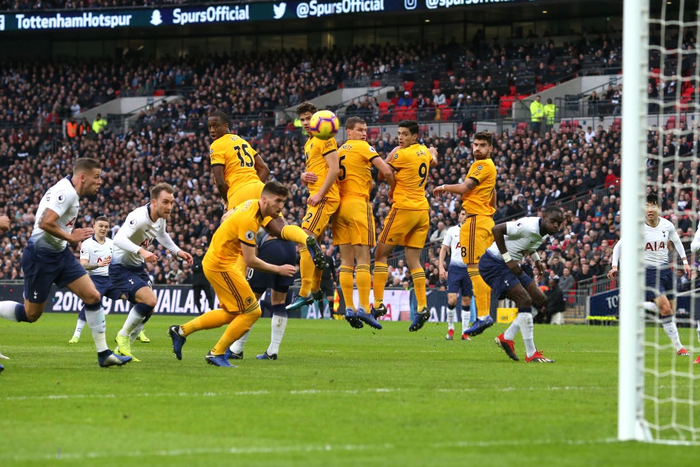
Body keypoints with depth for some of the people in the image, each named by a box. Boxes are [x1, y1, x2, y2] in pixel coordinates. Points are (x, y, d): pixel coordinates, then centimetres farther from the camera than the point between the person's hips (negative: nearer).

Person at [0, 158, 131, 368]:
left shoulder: (71, 193, 9)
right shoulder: (66, 192, -21)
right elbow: (45, 223, -32)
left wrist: (71, 236, 9)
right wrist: (70, 237, -20)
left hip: (60, 254, 9)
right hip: (41, 256, -9)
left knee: (93, 296, 0)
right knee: (31, 314, -1)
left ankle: (103, 354, 4)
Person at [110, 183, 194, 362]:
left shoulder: (161, 218, -1)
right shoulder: (139, 217, -29)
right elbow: (119, 239, -44)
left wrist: (178, 251, 14)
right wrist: (141, 251, -57)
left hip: (138, 267, 9)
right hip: (121, 268, -9)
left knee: (148, 309, 11)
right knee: (149, 300, -24)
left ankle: (122, 348, 24)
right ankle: (123, 336, -3)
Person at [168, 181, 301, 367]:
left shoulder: (251, 204, 2)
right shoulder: (249, 220, -26)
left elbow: (226, 218, 22)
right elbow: (250, 261, -23)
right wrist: (278, 270, -15)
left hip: (214, 260, 10)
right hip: (221, 265, -10)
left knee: (231, 314, 19)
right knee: (251, 312, -7)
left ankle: (181, 330, 21)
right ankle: (217, 353, 2)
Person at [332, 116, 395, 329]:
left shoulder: (339, 151, 16)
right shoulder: (363, 147, -4)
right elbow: (386, 171, -9)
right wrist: (395, 188, 5)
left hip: (340, 205, 6)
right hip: (358, 204, -6)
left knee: (346, 262, 5)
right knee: (363, 260, -8)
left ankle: (349, 308, 2)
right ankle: (364, 308, -15)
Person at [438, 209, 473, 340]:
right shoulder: (452, 230, 8)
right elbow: (444, 249, 11)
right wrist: (441, 267, 2)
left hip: (469, 269, 1)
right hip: (454, 269, -1)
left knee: (466, 302, 4)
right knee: (452, 300, -12)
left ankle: (465, 332, 10)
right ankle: (450, 328, 5)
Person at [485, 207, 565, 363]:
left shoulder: (545, 233, 4)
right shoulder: (529, 226, -25)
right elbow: (497, 229, -27)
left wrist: (536, 260, 8)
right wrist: (507, 258, -25)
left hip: (511, 266, 10)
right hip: (493, 263, -10)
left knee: (540, 299, 6)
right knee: (525, 300, -20)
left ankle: (507, 338, 14)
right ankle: (531, 354, -15)